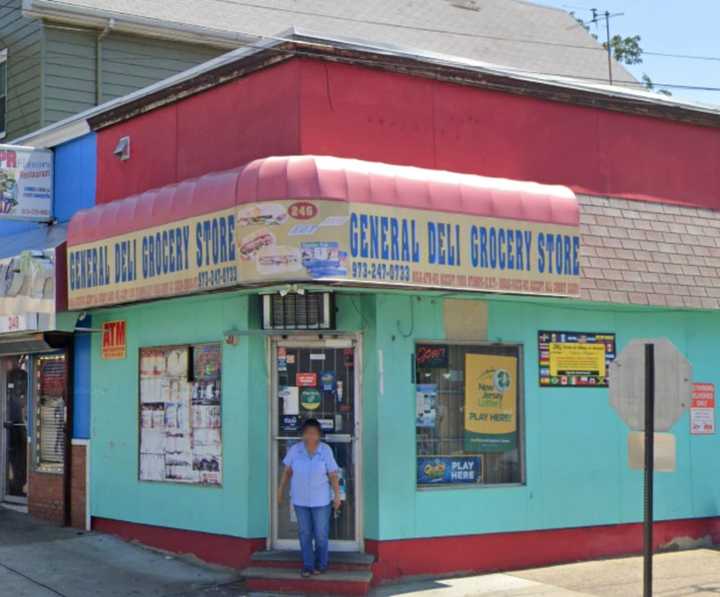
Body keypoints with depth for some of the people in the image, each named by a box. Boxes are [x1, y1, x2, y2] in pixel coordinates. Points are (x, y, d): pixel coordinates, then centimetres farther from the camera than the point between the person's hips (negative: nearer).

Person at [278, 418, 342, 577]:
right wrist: (281, 490, 6)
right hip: (300, 499, 1)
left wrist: (337, 495, -9)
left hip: (321, 500, -1)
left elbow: (333, 475, -9)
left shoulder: (325, 450, -13)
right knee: (304, 533, 8)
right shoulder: (295, 450, -10)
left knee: (321, 534, 6)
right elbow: (287, 471, 2)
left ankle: (321, 564, 26)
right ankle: (307, 566, 19)